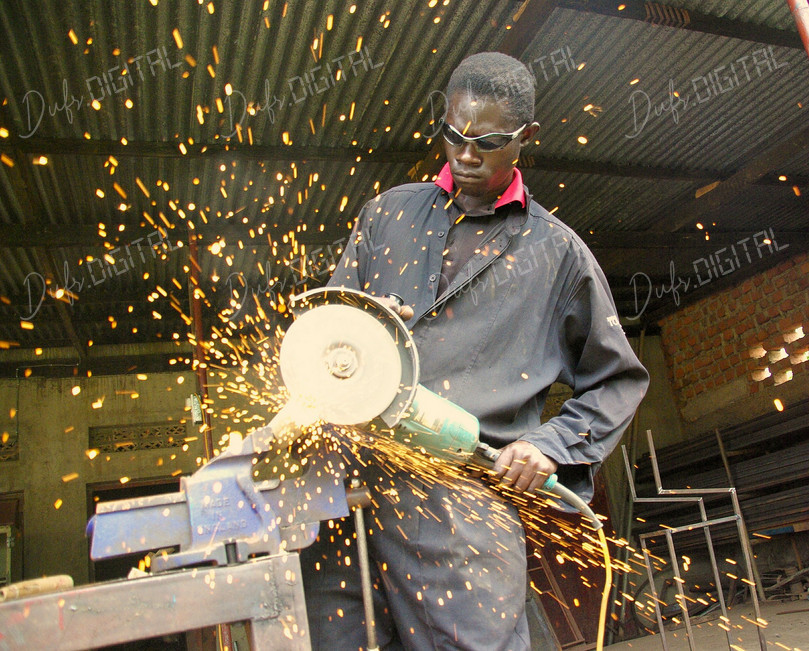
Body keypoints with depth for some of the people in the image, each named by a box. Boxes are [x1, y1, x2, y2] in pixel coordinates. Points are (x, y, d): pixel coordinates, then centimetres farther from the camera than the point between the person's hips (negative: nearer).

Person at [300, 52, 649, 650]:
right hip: (347, 480, 3)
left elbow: (620, 380, 17)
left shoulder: (557, 252, 12)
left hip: (468, 501, -2)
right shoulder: (388, 213, 18)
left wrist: (553, 445, 0)